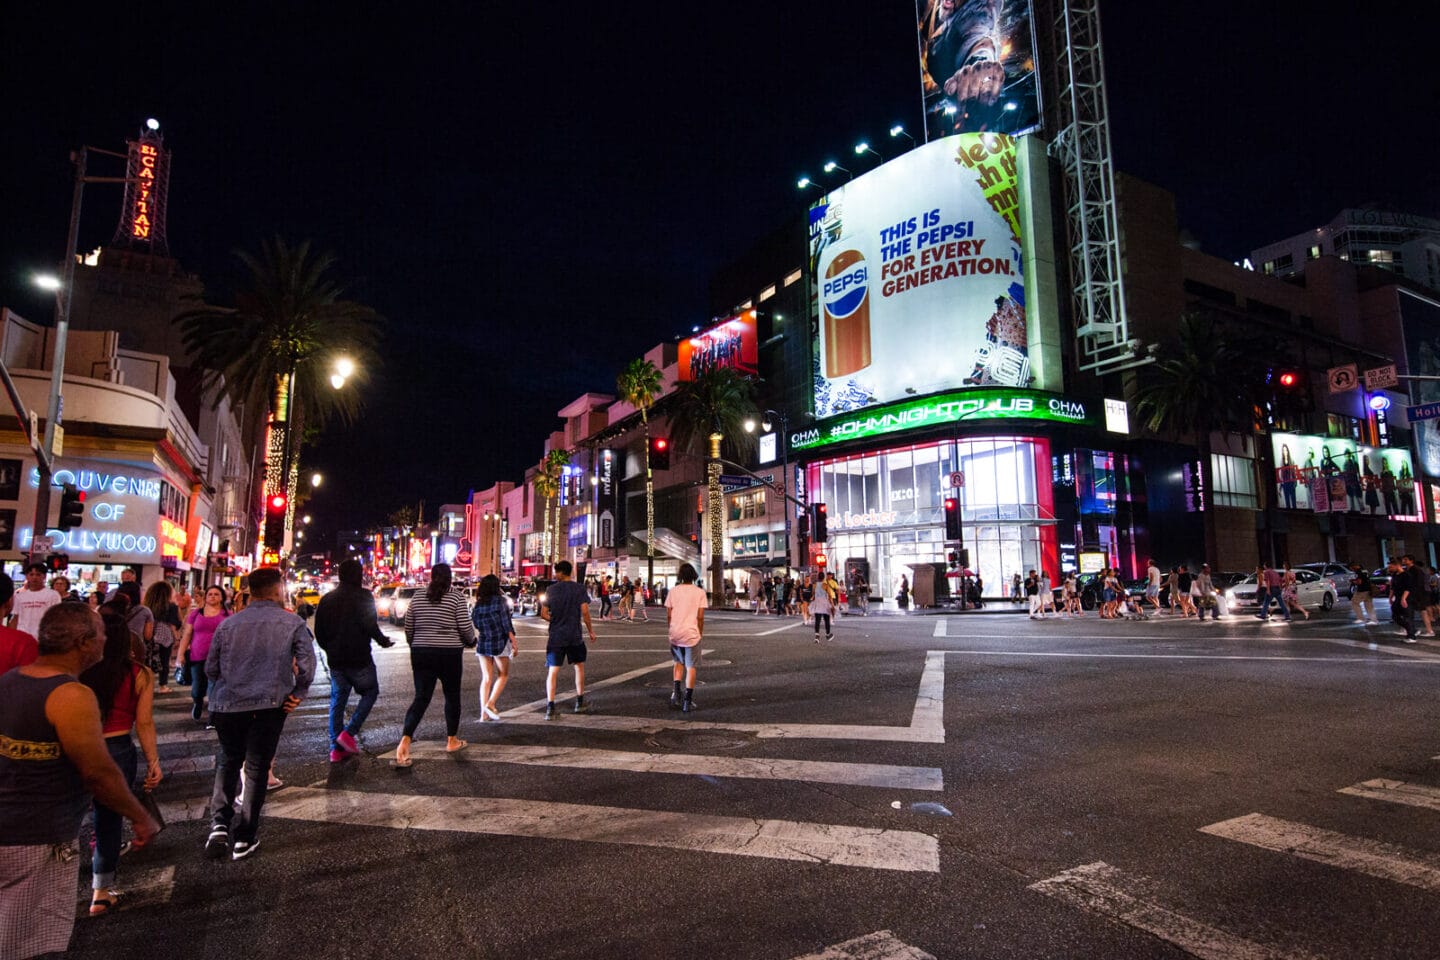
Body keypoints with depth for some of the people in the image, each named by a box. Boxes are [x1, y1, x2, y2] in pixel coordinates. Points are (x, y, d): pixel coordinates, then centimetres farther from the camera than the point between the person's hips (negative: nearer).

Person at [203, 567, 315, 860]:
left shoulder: (228, 623, 4)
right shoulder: (293, 623, -4)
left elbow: (210, 668, 8)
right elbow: (307, 663, -11)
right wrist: (298, 693, 3)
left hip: (227, 704, 2)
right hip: (270, 704, -2)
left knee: (228, 761, 23)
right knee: (257, 768, 10)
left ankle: (219, 823, 8)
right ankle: (244, 838, 15)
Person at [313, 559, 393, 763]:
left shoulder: (326, 599, 9)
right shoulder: (363, 596, -10)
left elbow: (319, 631, 11)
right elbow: (370, 625, -17)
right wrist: (383, 641, -2)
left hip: (335, 660, 6)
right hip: (358, 657, -6)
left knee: (337, 700, 12)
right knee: (370, 692, 9)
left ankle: (336, 748, 11)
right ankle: (349, 732, -4)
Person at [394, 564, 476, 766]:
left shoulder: (417, 598, 5)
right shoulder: (457, 597, -7)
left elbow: (408, 628, 10)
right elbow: (465, 627, -10)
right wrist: (471, 641, 10)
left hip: (421, 653, 3)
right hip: (450, 653, -3)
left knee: (421, 698, 4)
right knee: (452, 696, 12)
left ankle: (405, 741, -13)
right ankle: (452, 741, 23)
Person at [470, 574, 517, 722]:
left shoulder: (477, 604, 3)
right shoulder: (500, 601, -9)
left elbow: (474, 625, 6)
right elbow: (507, 624, -11)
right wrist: (514, 643, -7)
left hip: (482, 645, 4)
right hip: (500, 643, -4)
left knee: (486, 678, 11)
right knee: (503, 675, 13)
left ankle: (483, 713, 8)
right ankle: (490, 703, -2)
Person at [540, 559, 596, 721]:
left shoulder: (551, 589, 1)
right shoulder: (579, 588, -4)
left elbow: (544, 613, 3)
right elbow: (584, 612, -9)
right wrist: (590, 631, 2)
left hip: (555, 637, 1)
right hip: (574, 636, -1)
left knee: (552, 671, 2)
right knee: (579, 666, 18)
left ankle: (550, 708, -5)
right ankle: (580, 703, 25)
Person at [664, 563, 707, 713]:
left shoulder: (673, 591, 2)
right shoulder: (699, 592, -4)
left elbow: (668, 615, 2)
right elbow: (700, 616, -7)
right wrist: (700, 633, 6)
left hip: (675, 634, 3)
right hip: (692, 634, -3)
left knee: (679, 662, 23)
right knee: (691, 667, 6)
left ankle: (676, 692, 8)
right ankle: (688, 701, 7)